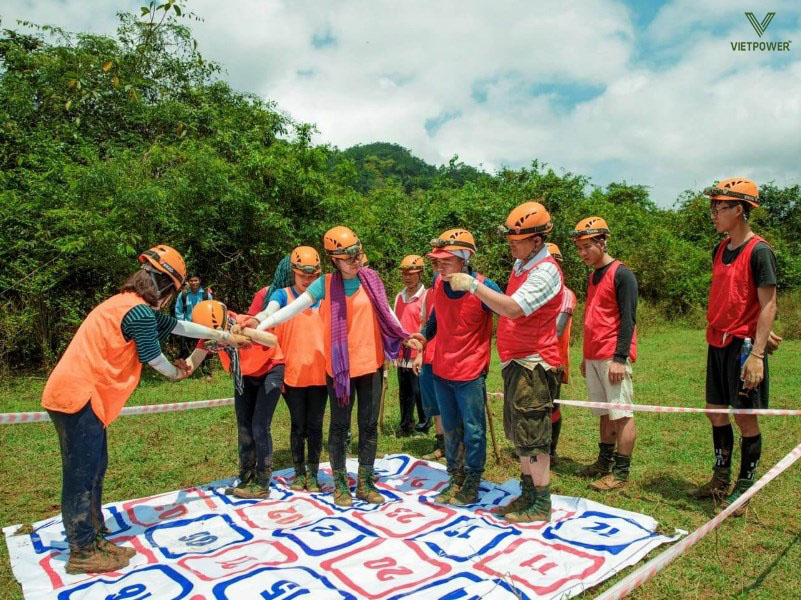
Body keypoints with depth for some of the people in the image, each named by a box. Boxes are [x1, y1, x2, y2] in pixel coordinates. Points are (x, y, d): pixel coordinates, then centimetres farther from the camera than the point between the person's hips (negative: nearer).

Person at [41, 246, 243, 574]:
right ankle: (82, 553, 11)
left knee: (94, 469, 15)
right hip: (78, 395, -10)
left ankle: (95, 539, 26)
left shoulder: (129, 304, 16)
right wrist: (176, 373, 16)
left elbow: (177, 325, 23)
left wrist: (219, 334, 29)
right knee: (82, 473, -1)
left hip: (76, 393, 10)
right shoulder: (139, 311, -16)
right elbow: (154, 358, -5)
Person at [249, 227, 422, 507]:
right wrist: (260, 325, -17)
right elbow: (293, 308, -10)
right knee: (340, 426, 8)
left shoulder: (370, 279, 2)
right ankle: (340, 484, 24)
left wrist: (404, 337, 4)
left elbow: (386, 311, 11)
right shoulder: (325, 284, -5)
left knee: (369, 425, 10)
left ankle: (365, 483, 25)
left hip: (370, 364, 2)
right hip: (339, 366, -2)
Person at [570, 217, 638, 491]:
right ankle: (605, 462, 22)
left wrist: (620, 358, -18)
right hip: (594, 357, 8)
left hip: (613, 358, -8)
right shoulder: (592, 276, 16)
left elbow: (628, 319, -14)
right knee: (605, 413, 14)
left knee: (621, 414, -2)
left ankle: (621, 472, 4)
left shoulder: (621, 274, -9)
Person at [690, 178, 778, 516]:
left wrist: (757, 353, -22)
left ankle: (744, 488, 18)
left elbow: (768, 305, -16)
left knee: (745, 418, 2)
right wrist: (714, 333, 15)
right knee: (715, 411, 15)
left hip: (744, 345, -8)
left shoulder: (759, 251, -12)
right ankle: (721, 479, 30)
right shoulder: (720, 250, 10)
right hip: (717, 343, 8)